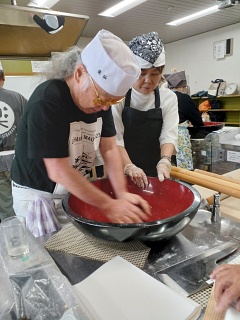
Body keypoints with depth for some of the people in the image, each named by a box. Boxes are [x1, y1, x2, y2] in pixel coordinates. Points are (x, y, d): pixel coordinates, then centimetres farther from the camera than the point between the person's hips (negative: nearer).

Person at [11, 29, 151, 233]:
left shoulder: (100, 95, -5)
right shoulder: (47, 101, -27)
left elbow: (109, 148, -6)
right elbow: (59, 172, -28)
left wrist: (122, 194, -17)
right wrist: (108, 206, -24)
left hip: (77, 191, 6)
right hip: (39, 197, -6)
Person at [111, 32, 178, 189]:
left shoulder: (169, 98, 0)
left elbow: (169, 135, -8)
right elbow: (115, 138, -15)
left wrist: (164, 162, -27)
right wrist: (129, 166, -29)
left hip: (155, 172, 2)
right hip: (122, 172, -2)